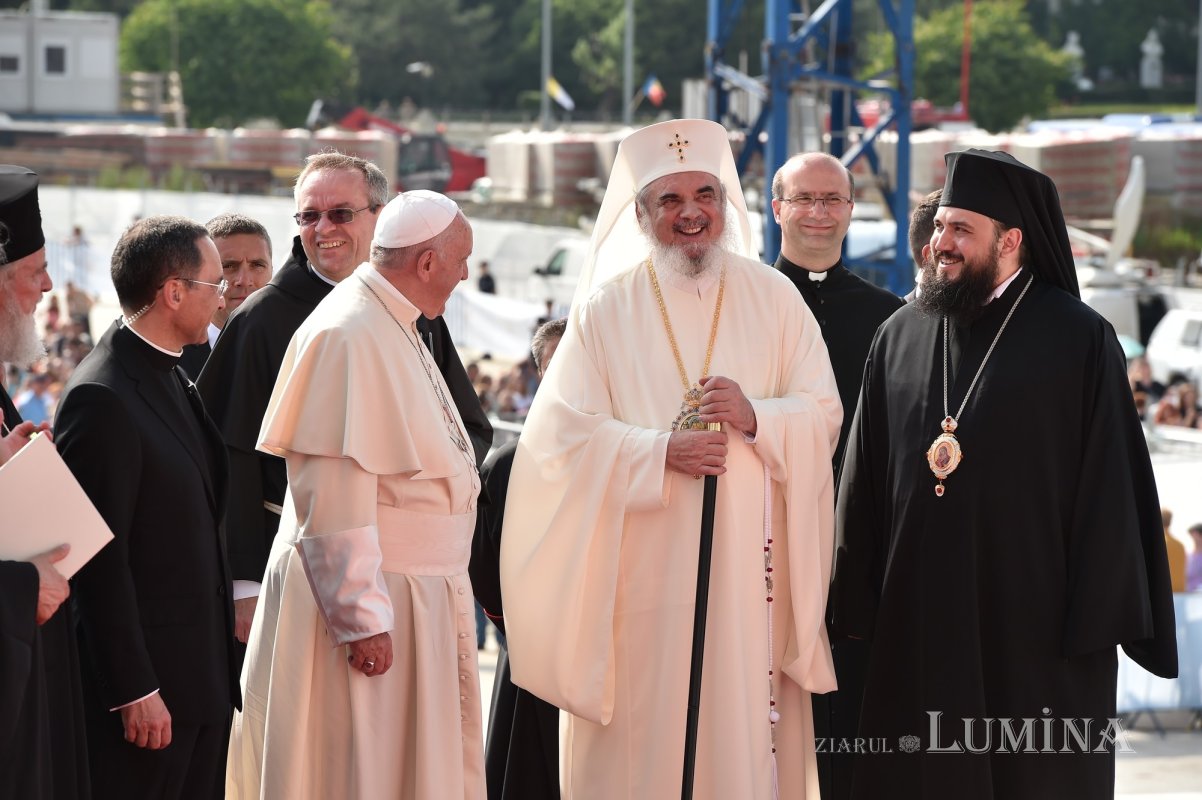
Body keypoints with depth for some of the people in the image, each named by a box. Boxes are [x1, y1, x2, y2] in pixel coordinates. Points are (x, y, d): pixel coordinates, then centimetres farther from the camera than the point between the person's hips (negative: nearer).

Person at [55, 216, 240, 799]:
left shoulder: (172, 378, 13)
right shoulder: (102, 399, -17)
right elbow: (100, 560, -19)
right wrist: (134, 691, -19)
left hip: (203, 681, 9)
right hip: (147, 682, -9)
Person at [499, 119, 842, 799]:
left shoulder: (774, 298, 8)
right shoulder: (607, 308, 4)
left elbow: (824, 414, 4)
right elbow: (566, 432, -3)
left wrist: (756, 417, -16)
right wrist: (661, 452, -17)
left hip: (747, 561, 1)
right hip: (642, 569, -1)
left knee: (744, 727, -2)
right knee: (646, 731, -2)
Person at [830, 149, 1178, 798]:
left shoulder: (1079, 341, -3)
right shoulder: (900, 337, 9)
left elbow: (1109, 484, -4)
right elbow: (865, 477, 11)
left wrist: (1099, 617, -8)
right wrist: (856, 602, 7)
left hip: (1035, 626, -3)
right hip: (917, 618, 4)